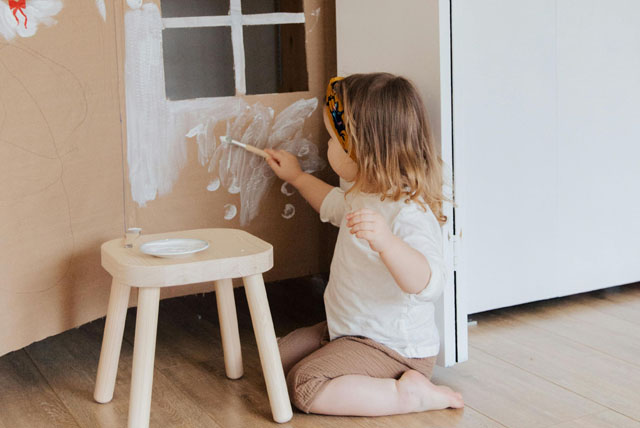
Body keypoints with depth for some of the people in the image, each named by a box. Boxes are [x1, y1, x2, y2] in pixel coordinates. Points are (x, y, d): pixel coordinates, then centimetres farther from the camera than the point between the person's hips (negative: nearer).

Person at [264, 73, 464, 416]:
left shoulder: (409, 213, -29)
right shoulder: (364, 196, 4)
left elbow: (428, 284, -43)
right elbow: (333, 205, 31)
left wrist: (386, 241, -59)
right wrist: (297, 176, 39)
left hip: (394, 348, -11)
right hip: (349, 330, 11)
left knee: (305, 387, -23)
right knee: (280, 357, 14)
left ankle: (408, 394, -13)